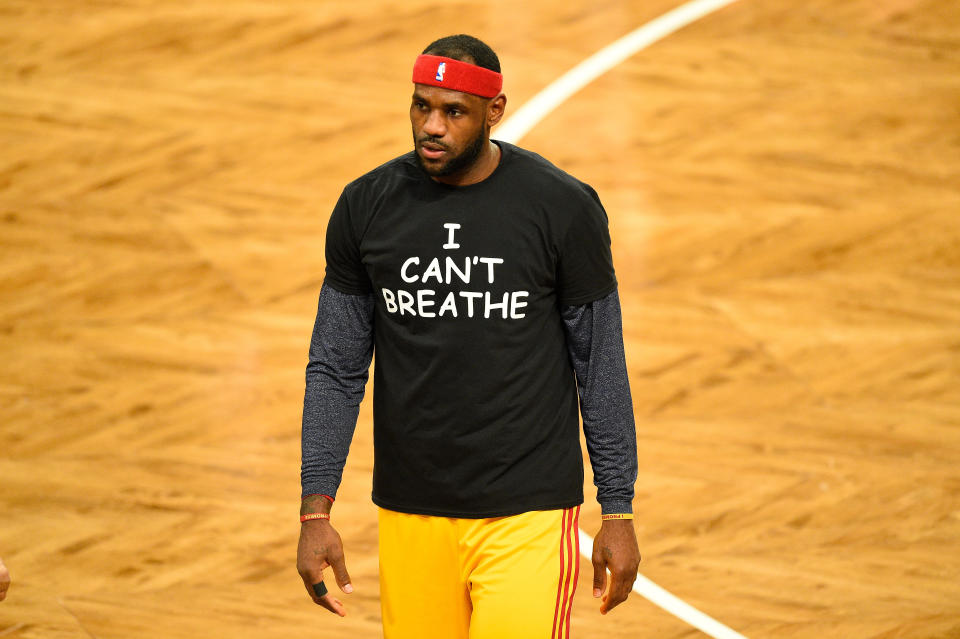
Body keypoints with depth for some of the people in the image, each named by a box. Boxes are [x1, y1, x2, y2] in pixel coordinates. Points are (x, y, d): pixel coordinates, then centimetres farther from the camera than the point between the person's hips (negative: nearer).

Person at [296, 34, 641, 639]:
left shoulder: (563, 207, -5)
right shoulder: (367, 207, 2)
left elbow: (601, 367, 1)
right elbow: (336, 369, 7)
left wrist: (618, 513, 0)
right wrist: (315, 513, 1)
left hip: (528, 514, -3)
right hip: (410, 514, 3)